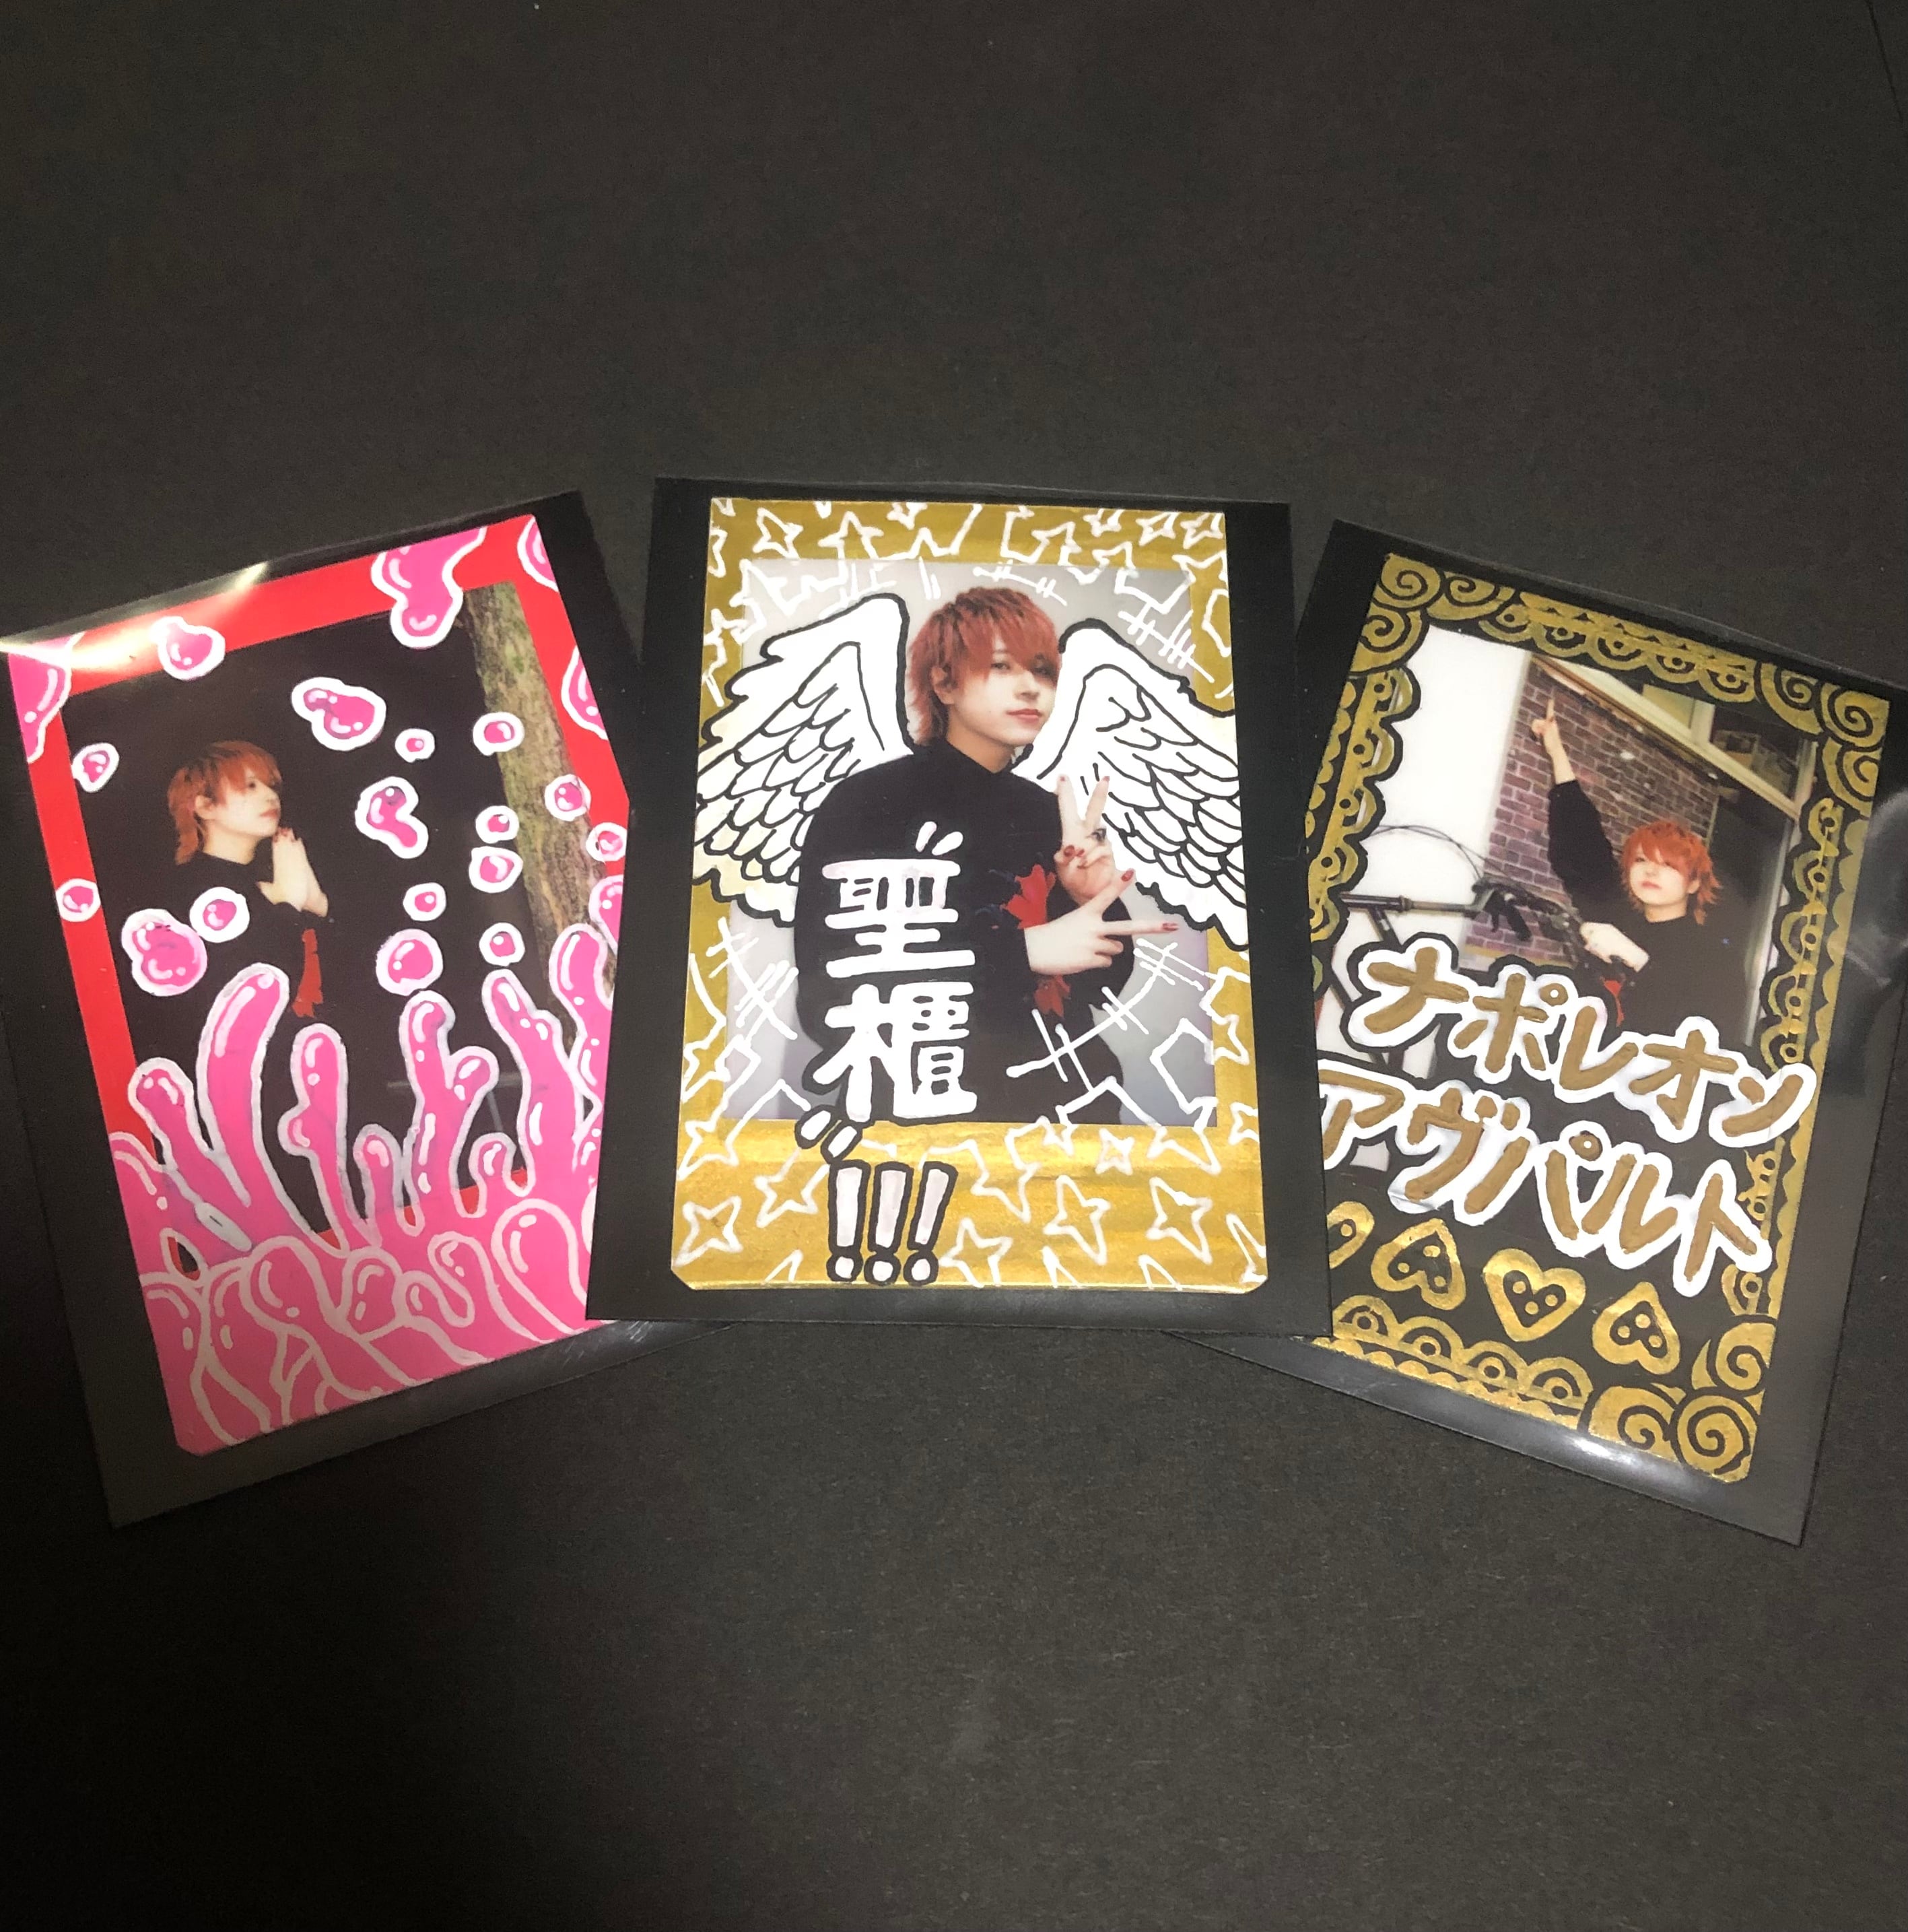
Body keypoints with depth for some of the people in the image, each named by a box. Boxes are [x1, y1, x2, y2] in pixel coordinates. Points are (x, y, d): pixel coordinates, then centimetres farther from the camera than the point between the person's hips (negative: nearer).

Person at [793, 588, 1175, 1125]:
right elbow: (832, 1001, -22)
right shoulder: (865, 806, -13)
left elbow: (1102, 983, 7)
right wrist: (1022, 951, -24)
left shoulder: (1049, 813, 2)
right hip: (928, 1107, -5)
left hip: (1074, 1097, 5)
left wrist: (1098, 899, -13)